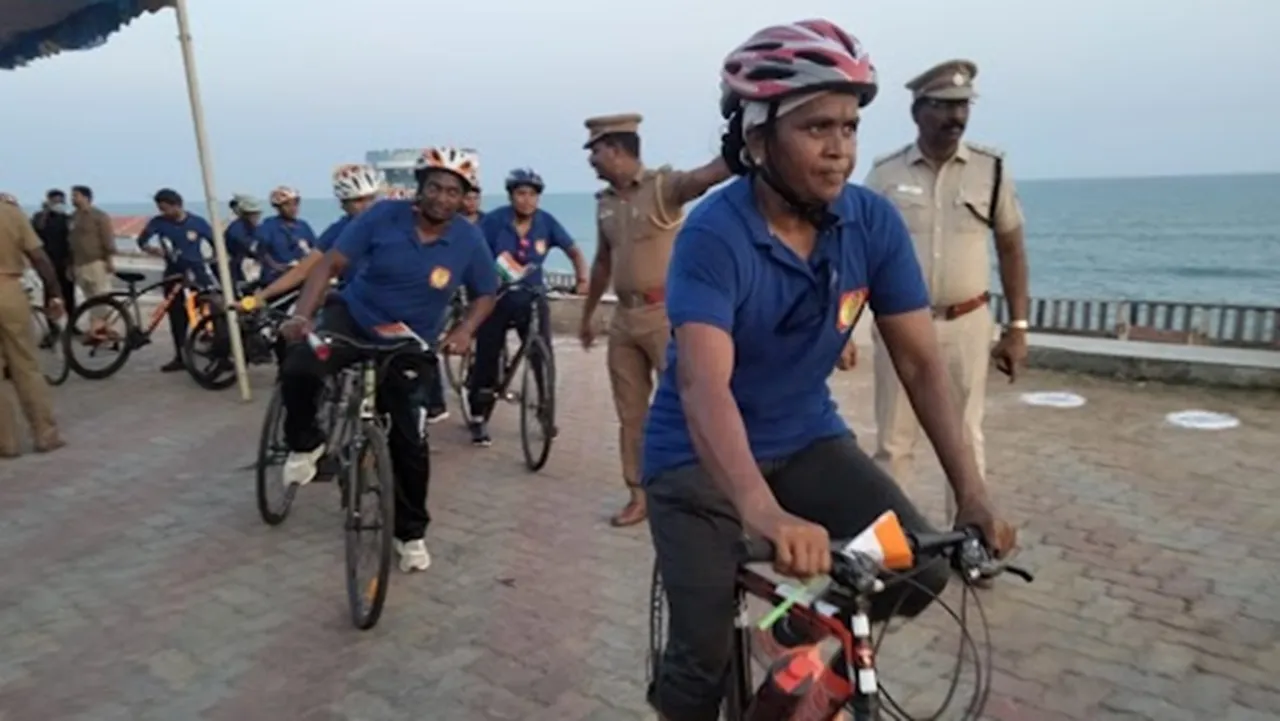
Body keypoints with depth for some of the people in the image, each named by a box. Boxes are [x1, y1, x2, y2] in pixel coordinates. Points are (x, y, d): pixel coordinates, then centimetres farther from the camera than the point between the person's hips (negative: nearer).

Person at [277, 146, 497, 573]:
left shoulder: (469, 242, -13)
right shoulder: (383, 216, -16)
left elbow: (485, 294, 2)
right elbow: (329, 265, -16)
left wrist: (465, 330, -17)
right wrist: (303, 314, -30)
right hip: (353, 318, -1)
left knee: (409, 441, 2)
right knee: (298, 371, -31)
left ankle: (411, 533, 23)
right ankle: (305, 444, 2)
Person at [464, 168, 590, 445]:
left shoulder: (546, 222, -7)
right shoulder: (493, 221, -13)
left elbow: (574, 251, 0)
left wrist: (582, 279, -15)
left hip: (532, 300, 2)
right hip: (496, 300, -1)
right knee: (486, 359, 0)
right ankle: (479, 419, 16)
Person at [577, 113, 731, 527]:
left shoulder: (662, 186, -8)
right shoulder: (605, 203, 12)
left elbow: (705, 176, -27)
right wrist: (587, 315, 27)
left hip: (666, 313, -7)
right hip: (624, 316, 7)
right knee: (631, 414, 11)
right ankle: (639, 495, 22)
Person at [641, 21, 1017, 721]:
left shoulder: (874, 223, -10)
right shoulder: (714, 235, -24)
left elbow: (920, 361, -8)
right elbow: (703, 384, -37)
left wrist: (971, 490, -16)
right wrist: (763, 512, -52)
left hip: (807, 438, 5)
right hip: (699, 456, -4)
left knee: (919, 571, -12)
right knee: (705, 657, -11)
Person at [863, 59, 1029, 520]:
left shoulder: (991, 169, 1)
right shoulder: (885, 174, -1)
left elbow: (1011, 248, 7)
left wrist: (1018, 327, 3)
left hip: (967, 324, 1)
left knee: (966, 439, 10)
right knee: (894, 441, 6)